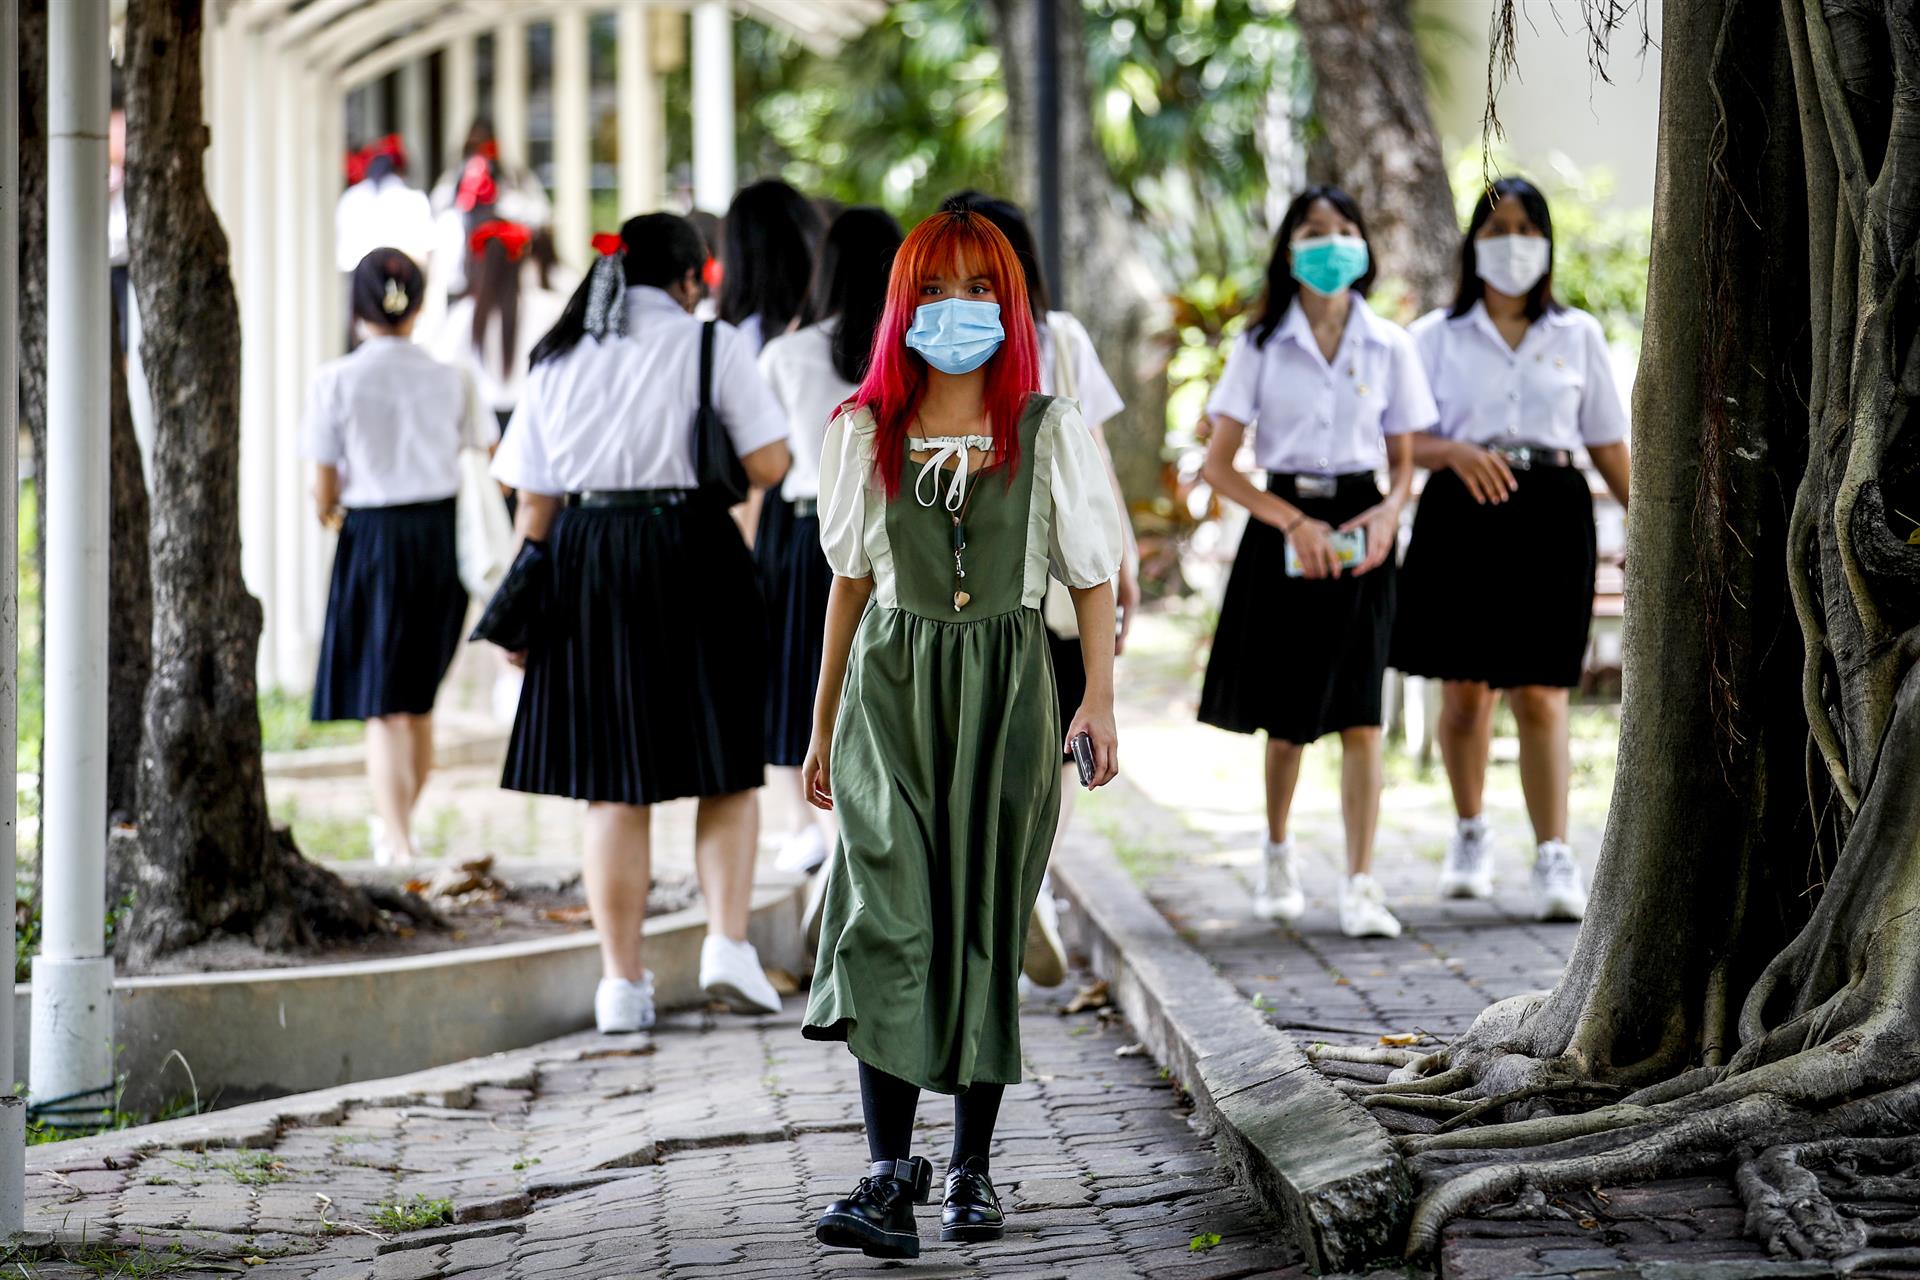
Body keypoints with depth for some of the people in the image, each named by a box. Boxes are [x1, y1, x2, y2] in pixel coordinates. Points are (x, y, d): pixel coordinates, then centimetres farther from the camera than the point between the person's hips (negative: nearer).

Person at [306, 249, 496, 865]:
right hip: (441, 537, 3)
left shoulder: (336, 381, -7)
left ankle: (397, 839, -10)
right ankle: (400, 826, 32)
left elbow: (323, 489, -5)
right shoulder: (449, 380, -1)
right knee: (420, 699, 18)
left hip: (372, 539, -3)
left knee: (382, 705, 1)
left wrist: (332, 513, 17)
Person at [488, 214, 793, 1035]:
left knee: (612, 786, 7)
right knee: (724, 768, 10)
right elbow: (769, 464, -7)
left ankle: (622, 982, 7)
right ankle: (728, 942, -6)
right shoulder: (712, 345, -1)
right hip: (689, 557, -3)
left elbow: (534, 503, 7)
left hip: (584, 567, 3)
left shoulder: (558, 360, 9)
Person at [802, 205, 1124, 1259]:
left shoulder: (1049, 432, 3)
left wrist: (1099, 701, -9)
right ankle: (889, 1173, -19)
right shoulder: (866, 433, 7)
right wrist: (821, 727, 14)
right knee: (889, 915, -14)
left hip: (1005, 687, 0)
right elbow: (852, 583, 13)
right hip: (890, 686, 0)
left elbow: (1092, 579, 4)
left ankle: (971, 1169, 15)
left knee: (985, 927, 3)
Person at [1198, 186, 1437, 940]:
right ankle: (1277, 855, 33)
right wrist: (1294, 521, -14)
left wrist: (1389, 511, -12)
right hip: (1283, 529, 0)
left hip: (1360, 533, 0)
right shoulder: (1262, 346, 1)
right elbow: (1218, 464, -2)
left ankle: (1360, 886, -7)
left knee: (1358, 717, -7)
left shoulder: (1389, 347, 5)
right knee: (1286, 717, 8)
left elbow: (1403, 463, 10)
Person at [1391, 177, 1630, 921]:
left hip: (1551, 516, -1)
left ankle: (1555, 858, -12)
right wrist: (1457, 452, -16)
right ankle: (1470, 837, 27)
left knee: (1540, 693, -9)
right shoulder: (1437, 336, 9)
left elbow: (1608, 443, 13)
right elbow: (1406, 441, 5)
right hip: (1461, 516, 1)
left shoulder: (1577, 335, 12)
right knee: (1464, 689, 6)